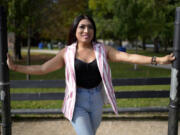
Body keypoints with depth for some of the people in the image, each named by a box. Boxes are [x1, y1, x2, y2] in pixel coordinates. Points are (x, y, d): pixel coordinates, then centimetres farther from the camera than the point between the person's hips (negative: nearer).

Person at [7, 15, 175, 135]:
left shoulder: (103, 50, -3)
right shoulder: (67, 53, -4)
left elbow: (129, 57, -9)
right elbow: (42, 69, -2)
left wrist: (158, 60, -17)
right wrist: (15, 67, -9)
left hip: (97, 102, 3)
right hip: (78, 103, -2)